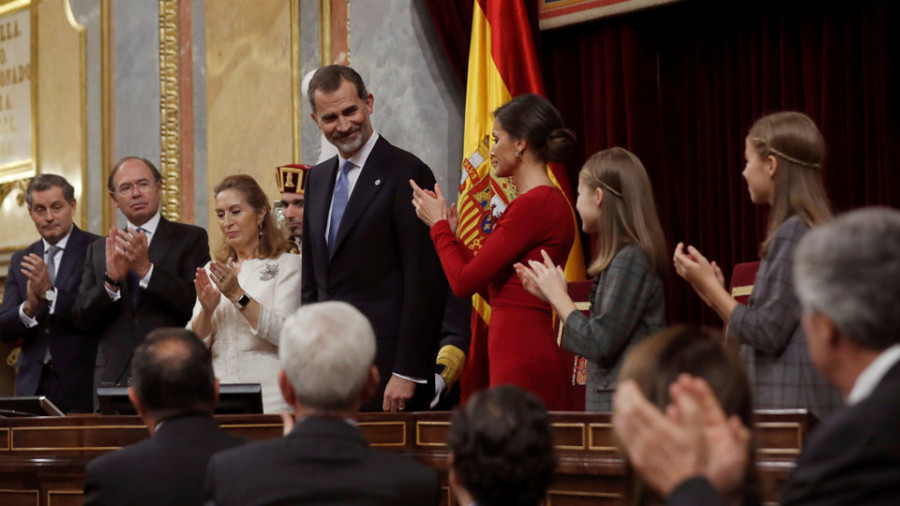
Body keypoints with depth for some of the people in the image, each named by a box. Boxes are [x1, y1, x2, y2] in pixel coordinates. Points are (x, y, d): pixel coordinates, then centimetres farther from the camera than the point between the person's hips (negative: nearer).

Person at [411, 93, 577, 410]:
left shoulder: (532, 205, -15)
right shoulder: (550, 202, 15)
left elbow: (464, 283, -14)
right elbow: (492, 286, 18)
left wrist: (438, 225, 2)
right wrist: (447, 228, 19)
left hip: (522, 360, -10)